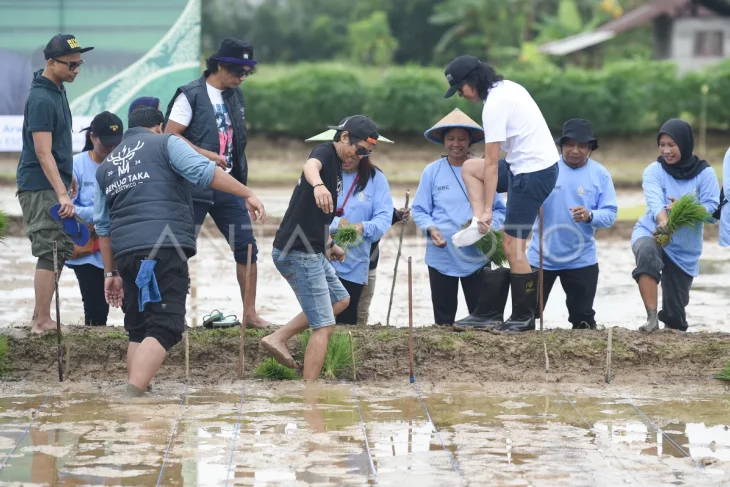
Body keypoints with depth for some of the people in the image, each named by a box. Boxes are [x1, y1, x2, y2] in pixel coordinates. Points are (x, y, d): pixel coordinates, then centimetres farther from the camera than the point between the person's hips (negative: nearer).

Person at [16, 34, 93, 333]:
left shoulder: (57, 90, 11)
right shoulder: (41, 99, -19)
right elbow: (43, 153, -24)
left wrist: (68, 175, 26)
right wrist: (62, 195, -29)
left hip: (54, 184, 10)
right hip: (41, 186, -10)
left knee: (61, 250, 13)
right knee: (52, 252, -11)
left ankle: (40, 317, 18)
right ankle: (42, 322, -9)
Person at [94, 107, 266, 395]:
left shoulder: (106, 166, 24)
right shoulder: (164, 144, 9)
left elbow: (103, 226, 22)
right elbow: (203, 171, -8)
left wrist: (110, 273, 26)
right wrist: (247, 194, -7)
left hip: (125, 252, 6)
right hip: (165, 247, -6)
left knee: (138, 331, 16)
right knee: (165, 328, -11)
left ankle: (136, 392, 11)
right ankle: (133, 394, -27)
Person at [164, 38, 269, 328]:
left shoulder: (235, 96, 12)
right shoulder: (191, 95, -9)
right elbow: (170, 136, -15)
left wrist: (242, 181, 16)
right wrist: (207, 155, -20)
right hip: (195, 187, -6)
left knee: (247, 247, 2)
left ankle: (250, 313, 9)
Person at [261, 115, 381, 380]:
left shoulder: (338, 165, 17)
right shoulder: (325, 152, -13)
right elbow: (310, 165, -40)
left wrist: (329, 244, 37)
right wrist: (318, 184, -61)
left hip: (312, 252, 10)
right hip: (298, 252, -10)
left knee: (340, 300, 24)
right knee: (323, 326, -8)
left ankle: (278, 338, 16)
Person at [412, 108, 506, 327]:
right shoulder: (432, 171, 2)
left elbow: (499, 210, 4)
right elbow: (419, 210, 4)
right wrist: (431, 229, -15)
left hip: (476, 257, -1)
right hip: (441, 257, 1)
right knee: (443, 319, 9)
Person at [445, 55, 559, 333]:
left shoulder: (494, 106, -19)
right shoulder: (508, 88, 10)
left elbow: (492, 164, -18)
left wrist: (488, 210, -15)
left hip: (532, 173, -10)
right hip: (541, 162, 10)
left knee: (512, 246, -6)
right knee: (470, 168, 20)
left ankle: (523, 318, -2)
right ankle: (479, 224, 3)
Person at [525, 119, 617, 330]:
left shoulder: (600, 174, -2)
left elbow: (610, 213, -6)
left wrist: (590, 216, -27)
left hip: (581, 259, 0)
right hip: (540, 256, 0)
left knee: (582, 316, 11)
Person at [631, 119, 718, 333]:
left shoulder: (705, 173, -5)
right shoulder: (654, 171, -7)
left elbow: (712, 207, -11)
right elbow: (655, 202, -23)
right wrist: (663, 221, -45)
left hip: (685, 248, 1)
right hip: (651, 232, -1)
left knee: (676, 306, 4)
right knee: (647, 252, -37)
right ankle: (652, 318, -40)